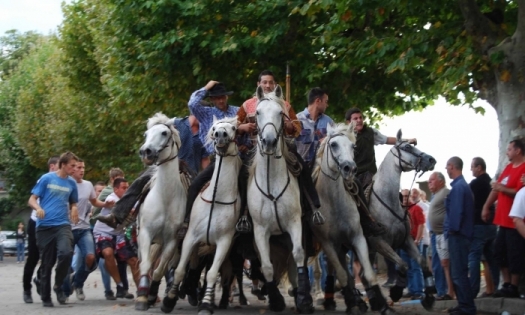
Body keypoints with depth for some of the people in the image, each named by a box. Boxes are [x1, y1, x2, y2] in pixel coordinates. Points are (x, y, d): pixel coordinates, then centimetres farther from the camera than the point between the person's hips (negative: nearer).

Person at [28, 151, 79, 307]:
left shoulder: (71, 183, 9)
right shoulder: (46, 179, -1)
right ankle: (46, 297, 17)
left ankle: (58, 285, -2)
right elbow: (32, 200, 0)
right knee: (47, 263, 3)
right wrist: (38, 208, -21)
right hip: (44, 226, -2)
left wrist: (74, 210, 0)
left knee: (66, 253, -24)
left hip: (63, 225, 2)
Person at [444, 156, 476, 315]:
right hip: (460, 234, 11)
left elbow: (456, 211, -21)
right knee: (458, 272, 15)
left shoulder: (458, 187, -16)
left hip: (458, 235, -11)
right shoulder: (463, 185, 16)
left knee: (459, 273, -8)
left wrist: (452, 229, -13)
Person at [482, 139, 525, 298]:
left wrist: (502, 189, -19)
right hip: (503, 220, 9)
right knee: (499, 251, 12)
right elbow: (496, 188, 19)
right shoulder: (508, 167, 14)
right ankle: (506, 284, 18)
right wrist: (486, 206, 19)